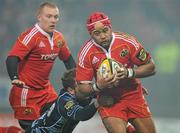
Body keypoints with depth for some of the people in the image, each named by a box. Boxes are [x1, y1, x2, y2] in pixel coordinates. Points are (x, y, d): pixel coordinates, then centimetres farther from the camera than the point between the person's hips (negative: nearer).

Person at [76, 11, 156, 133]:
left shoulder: (127, 41, -13)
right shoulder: (86, 53, -13)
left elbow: (151, 67, -6)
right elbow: (81, 91, -10)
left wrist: (129, 72, -22)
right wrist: (98, 86, -30)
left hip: (133, 95, 2)